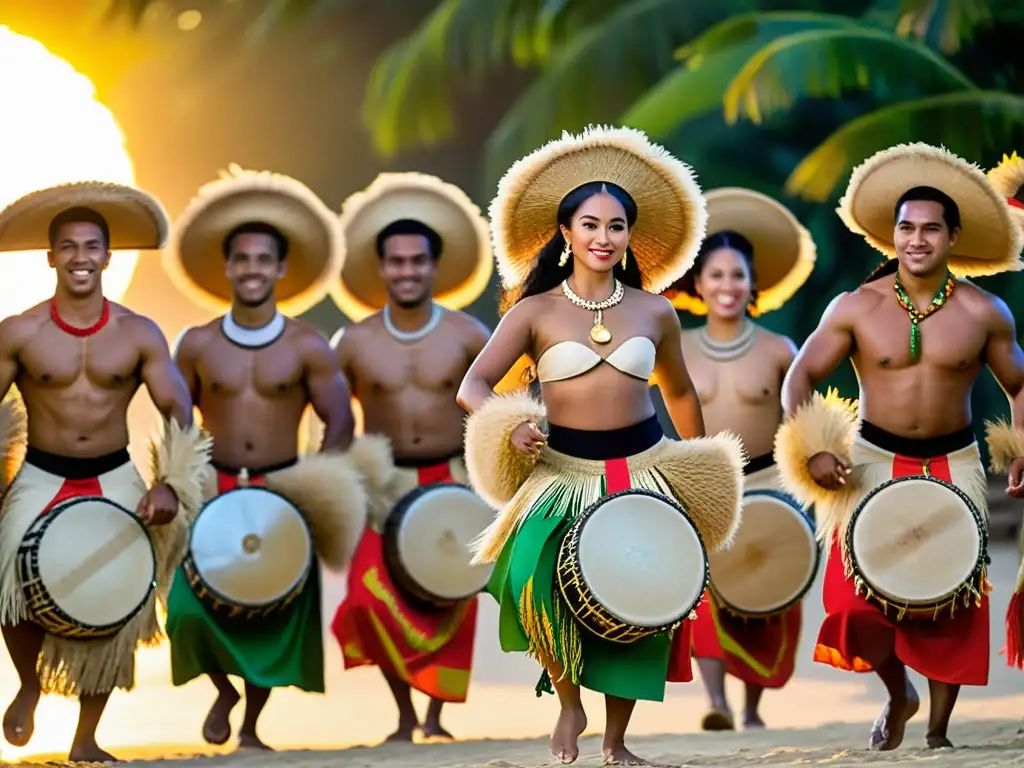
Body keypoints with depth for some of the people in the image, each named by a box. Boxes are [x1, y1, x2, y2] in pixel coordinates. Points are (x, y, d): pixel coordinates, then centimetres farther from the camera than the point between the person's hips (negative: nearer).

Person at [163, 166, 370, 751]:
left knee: (274, 609, 1)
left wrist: (320, 484, -12)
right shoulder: (198, 345, 2)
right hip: (214, 490, 1)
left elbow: (341, 423, 0)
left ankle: (252, 726, 19)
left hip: (281, 493, 0)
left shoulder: (309, 348, -2)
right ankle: (223, 690, 14)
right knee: (192, 602, -15)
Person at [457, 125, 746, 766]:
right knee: (534, 577, -26)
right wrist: (509, 426, -23)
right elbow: (473, 387, -4)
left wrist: (702, 469, 20)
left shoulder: (654, 311, 7)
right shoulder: (535, 312, 0)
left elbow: (681, 392, 20)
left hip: (643, 468, 3)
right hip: (561, 471, -2)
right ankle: (568, 701, -1)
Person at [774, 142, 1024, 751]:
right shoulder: (857, 308, -6)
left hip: (953, 467, 0)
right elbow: (802, 376, 0)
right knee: (858, 599, -10)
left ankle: (938, 729, 18)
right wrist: (810, 450, -14)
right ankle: (897, 694, 20)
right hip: (873, 464, 0)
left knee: (951, 602, 0)